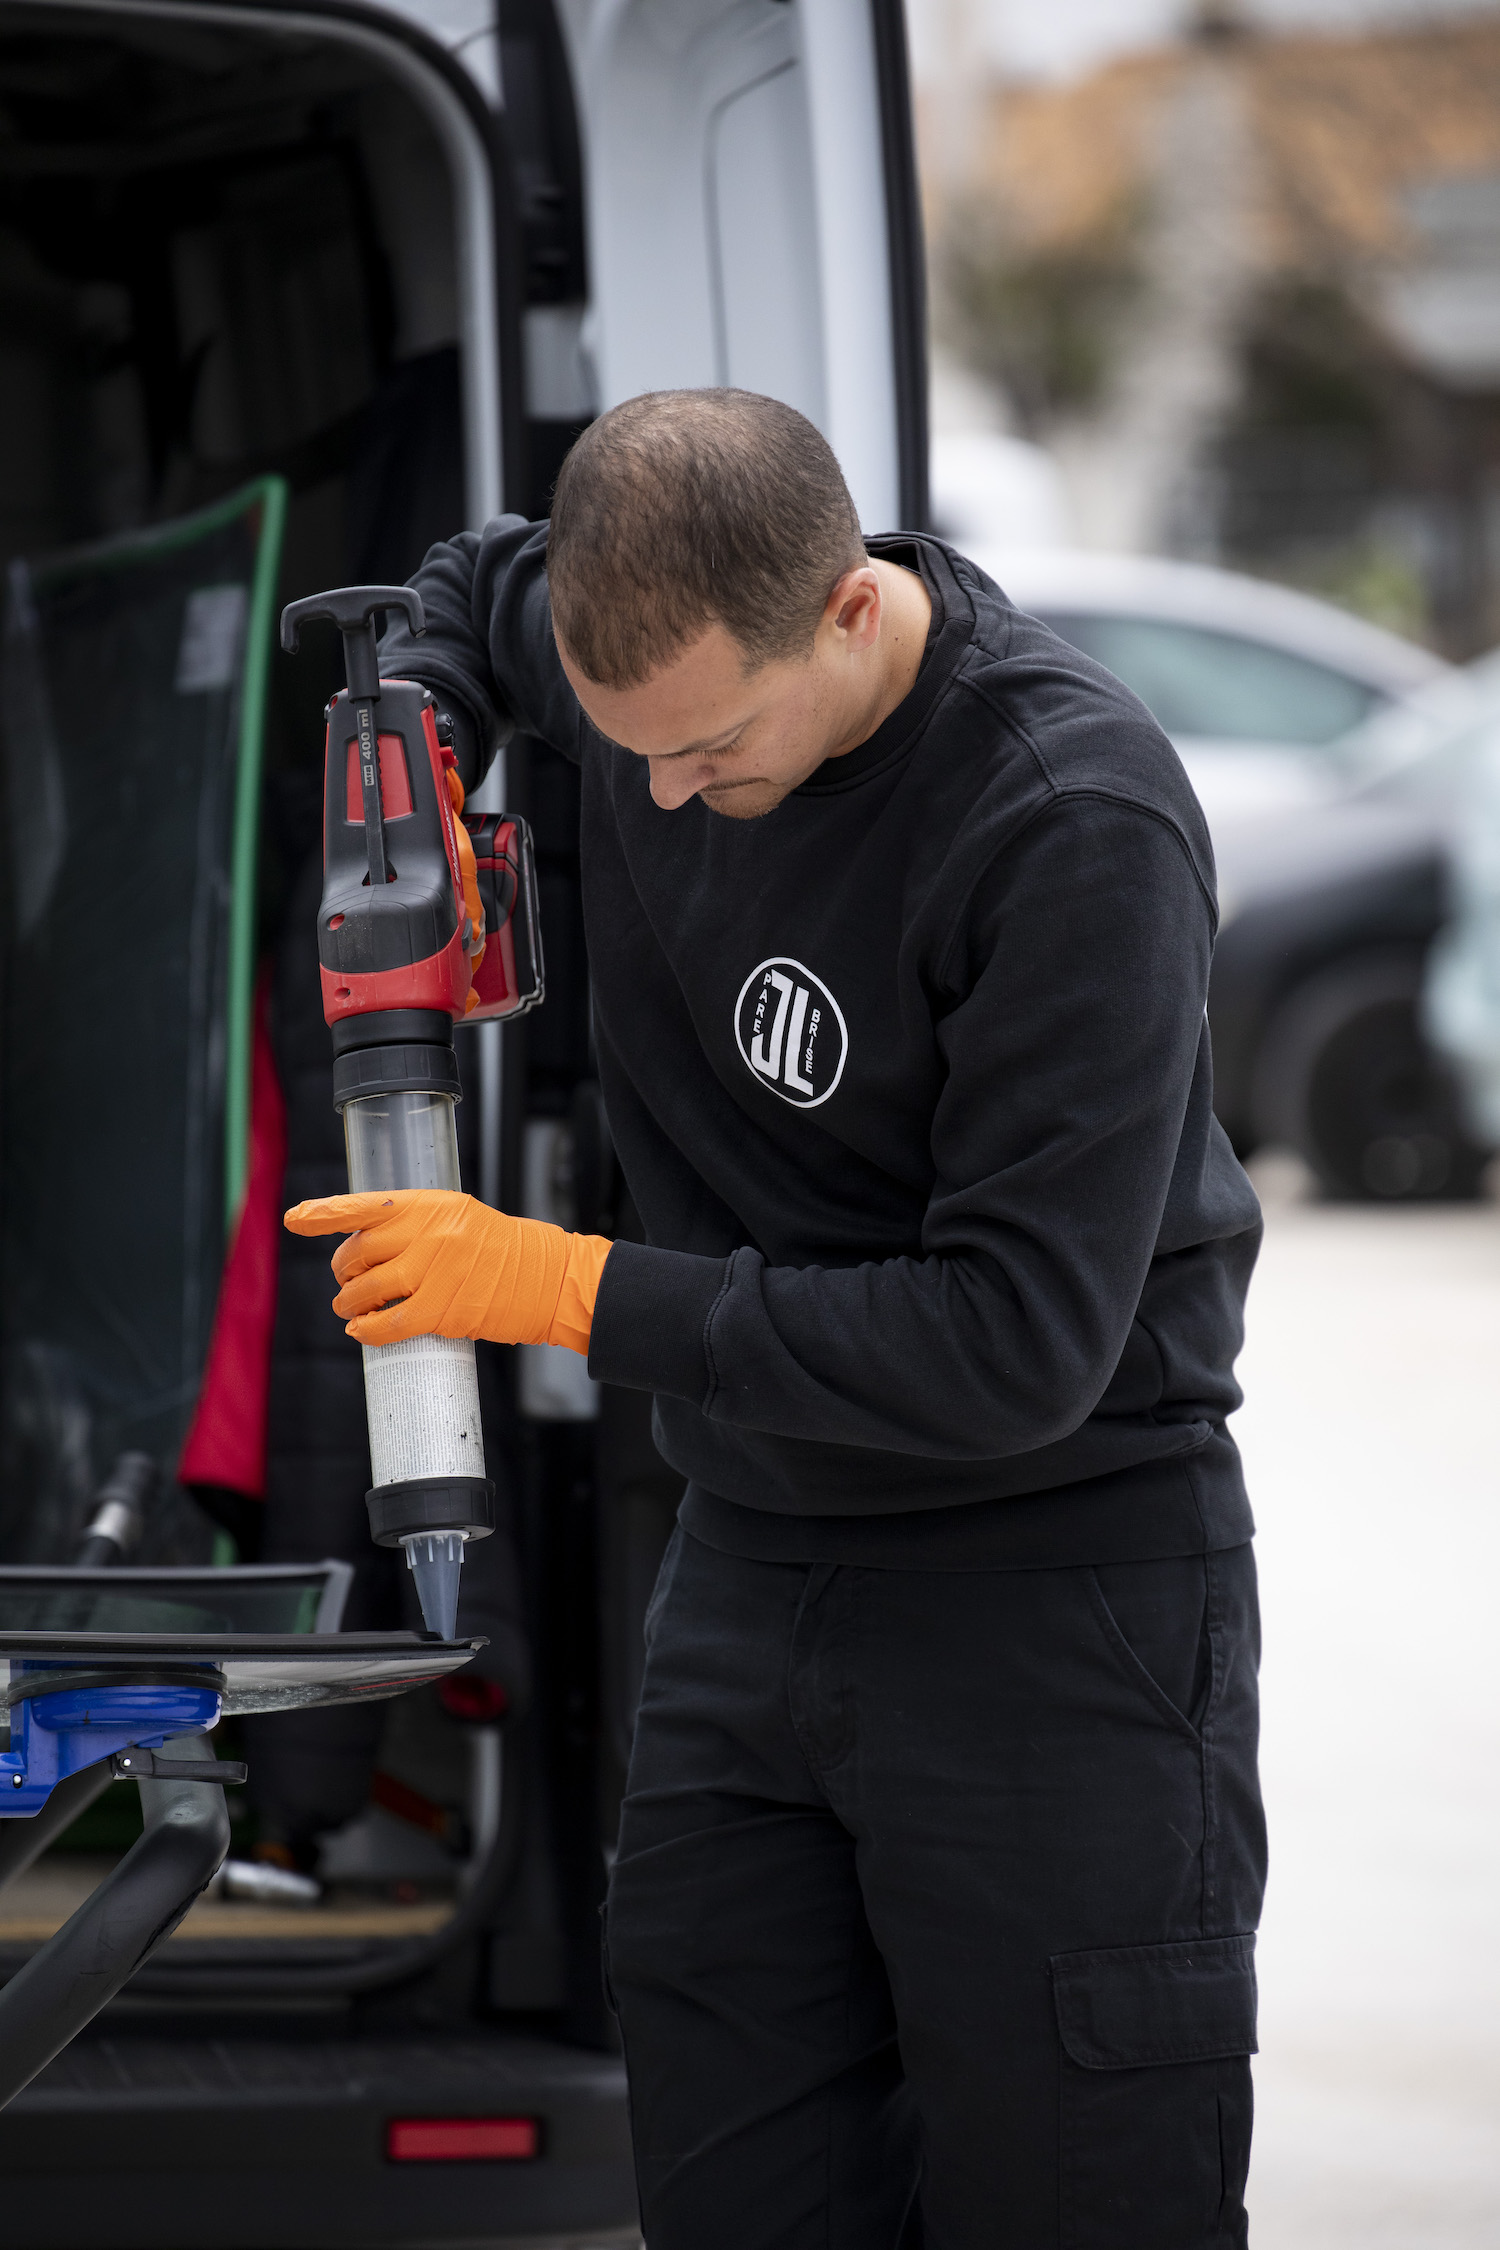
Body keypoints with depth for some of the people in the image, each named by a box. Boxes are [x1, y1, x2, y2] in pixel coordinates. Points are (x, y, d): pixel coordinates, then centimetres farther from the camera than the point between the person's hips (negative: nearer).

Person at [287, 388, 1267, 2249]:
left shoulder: (1078, 825, -21)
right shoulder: (642, 635, -1)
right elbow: (477, 581, 27)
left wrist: (574, 1292, -19)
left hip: (1052, 1589, -6)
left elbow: (1020, 1346, -24)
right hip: (749, 1567, 6)